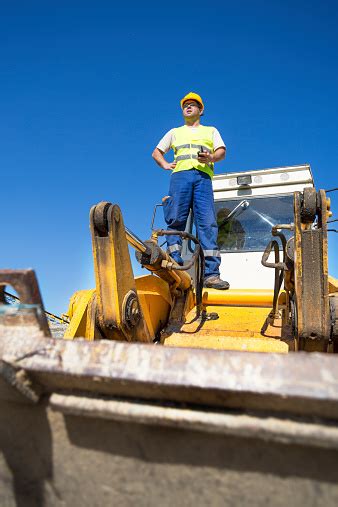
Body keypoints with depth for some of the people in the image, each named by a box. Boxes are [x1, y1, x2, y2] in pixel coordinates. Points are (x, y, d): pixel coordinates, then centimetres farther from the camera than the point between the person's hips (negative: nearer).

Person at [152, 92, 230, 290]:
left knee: (208, 223, -14)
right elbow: (156, 152, 31)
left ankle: (211, 274, -21)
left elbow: (222, 152, 13)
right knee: (175, 220, -13)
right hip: (180, 175, 2)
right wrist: (165, 164, 10)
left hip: (203, 176, -1)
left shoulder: (211, 131, 29)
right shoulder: (174, 132, 32)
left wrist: (211, 157, -10)